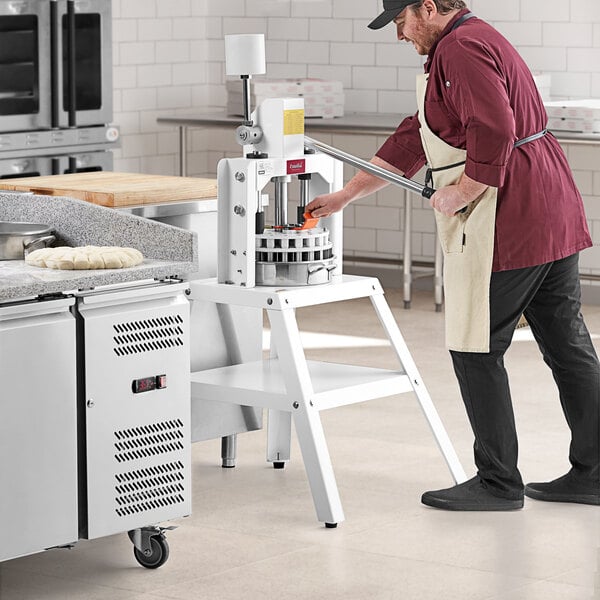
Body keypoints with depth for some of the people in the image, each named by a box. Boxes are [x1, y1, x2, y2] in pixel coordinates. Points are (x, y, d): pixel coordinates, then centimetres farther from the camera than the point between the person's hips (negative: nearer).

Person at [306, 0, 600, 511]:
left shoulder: (461, 49, -14)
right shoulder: (467, 44, 21)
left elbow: (495, 133, -27)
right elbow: (413, 138, 23)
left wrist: (460, 193, -14)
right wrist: (345, 196, 21)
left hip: (506, 222, -11)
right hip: (553, 217, 11)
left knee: (475, 348, -2)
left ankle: (498, 483, 4)